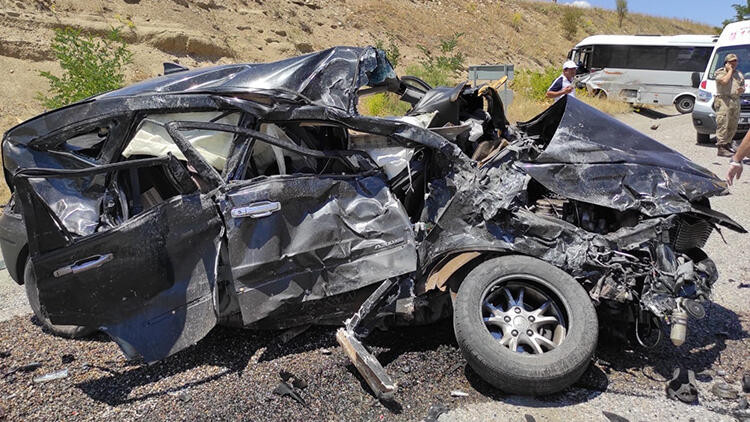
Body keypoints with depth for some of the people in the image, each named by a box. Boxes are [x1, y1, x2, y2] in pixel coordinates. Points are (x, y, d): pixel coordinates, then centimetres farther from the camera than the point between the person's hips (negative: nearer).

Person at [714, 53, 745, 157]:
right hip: (723, 101, -7)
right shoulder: (720, 72, 2)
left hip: (736, 101, 7)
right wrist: (730, 70, -4)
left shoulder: (739, 74, 21)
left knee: (733, 126, 8)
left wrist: (741, 89, 0)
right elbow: (724, 81, -17)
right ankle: (720, 147, -16)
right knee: (723, 124, -13)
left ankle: (727, 143, 20)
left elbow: (743, 86, 24)